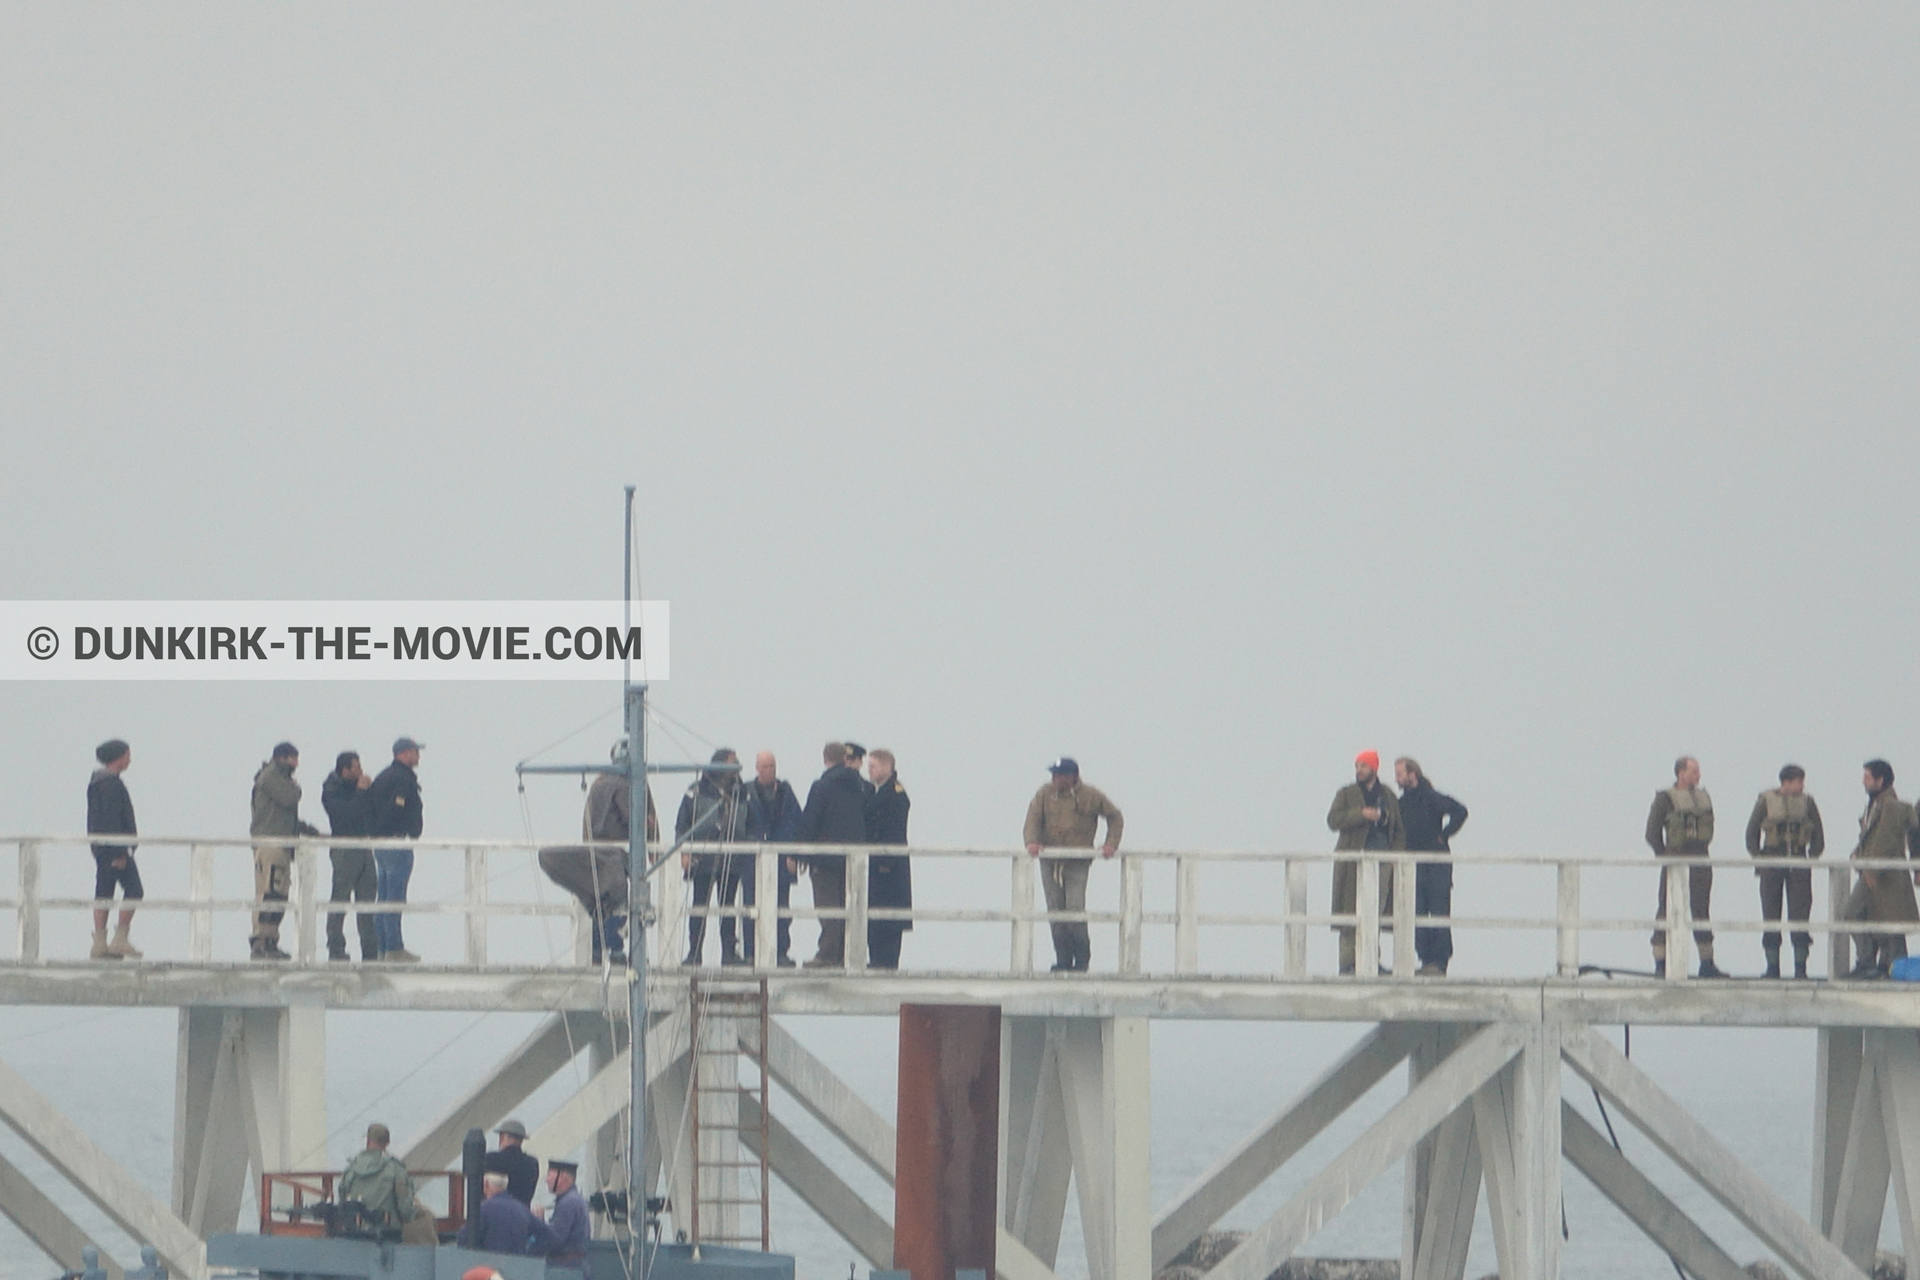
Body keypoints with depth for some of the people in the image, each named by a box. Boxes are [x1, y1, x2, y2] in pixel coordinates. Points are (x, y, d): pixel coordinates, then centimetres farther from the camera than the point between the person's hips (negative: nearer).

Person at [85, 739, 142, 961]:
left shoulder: (96, 782, 17)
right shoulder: (111, 784, -14)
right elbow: (111, 819, -19)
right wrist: (120, 852, -20)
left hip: (100, 848, 10)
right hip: (115, 846, -10)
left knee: (103, 893, 7)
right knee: (133, 890, -6)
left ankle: (100, 944, 5)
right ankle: (120, 940, -9)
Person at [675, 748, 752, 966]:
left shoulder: (740, 793, 10)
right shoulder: (697, 791, 1)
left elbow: (748, 826, 14)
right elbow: (682, 823, 2)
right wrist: (684, 851, -8)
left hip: (732, 860, 3)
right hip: (703, 858, -3)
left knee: (728, 906, 6)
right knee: (699, 906, -1)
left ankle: (729, 952, 10)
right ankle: (694, 952, 2)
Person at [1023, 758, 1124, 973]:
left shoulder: (1091, 797, -1)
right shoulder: (1044, 795, 5)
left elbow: (1115, 817, 10)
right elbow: (1033, 820, -3)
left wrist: (1111, 844, -2)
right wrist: (1032, 842, -21)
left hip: (1077, 863, -3)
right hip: (1050, 862, 3)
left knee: (1074, 910, -14)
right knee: (1055, 911, 1)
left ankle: (1082, 959, -2)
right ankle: (1063, 960, 8)